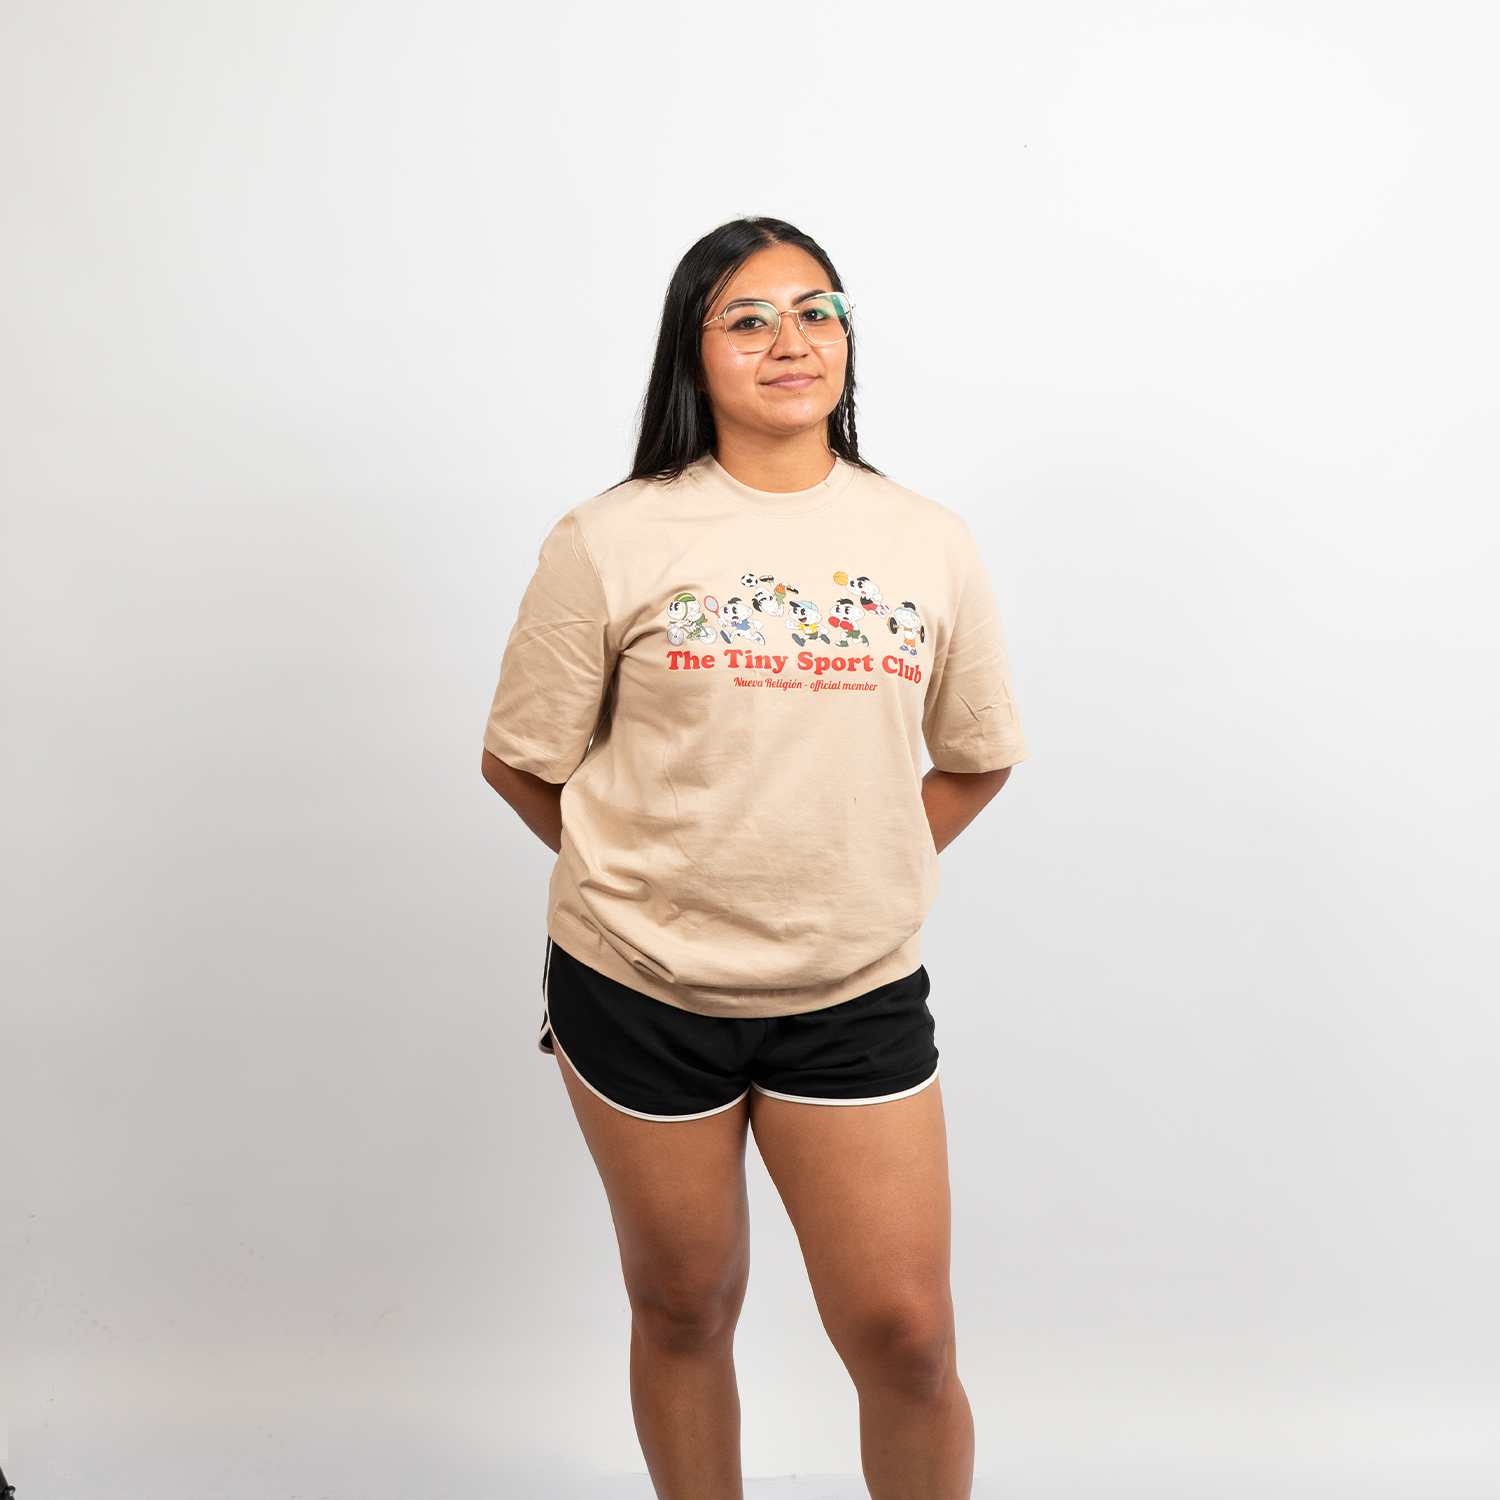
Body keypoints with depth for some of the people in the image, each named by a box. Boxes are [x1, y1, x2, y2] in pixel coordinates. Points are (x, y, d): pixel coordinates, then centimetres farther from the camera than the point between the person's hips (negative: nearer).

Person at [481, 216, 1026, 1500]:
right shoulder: (612, 543, -5)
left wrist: (861, 879, 6)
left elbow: (977, 756, 13)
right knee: (684, 1310, 16)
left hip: (856, 994, 1)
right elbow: (522, 760, 2)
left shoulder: (930, 544, 2)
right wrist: (649, 879, 4)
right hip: (642, 992, -1)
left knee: (905, 1335, 3)